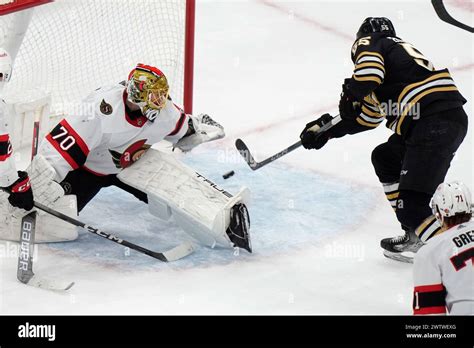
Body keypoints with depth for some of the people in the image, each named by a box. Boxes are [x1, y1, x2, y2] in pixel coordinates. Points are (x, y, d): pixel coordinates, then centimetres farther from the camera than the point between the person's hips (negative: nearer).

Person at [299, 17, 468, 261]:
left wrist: (349, 96, 4)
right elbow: (368, 118, 34)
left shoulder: (370, 44, 8)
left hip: (434, 122, -10)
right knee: (385, 158, 27)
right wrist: (326, 129, 38)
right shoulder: (397, 50, 32)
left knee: (413, 202, -12)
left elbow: (368, 74, -16)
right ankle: (415, 234, 24)